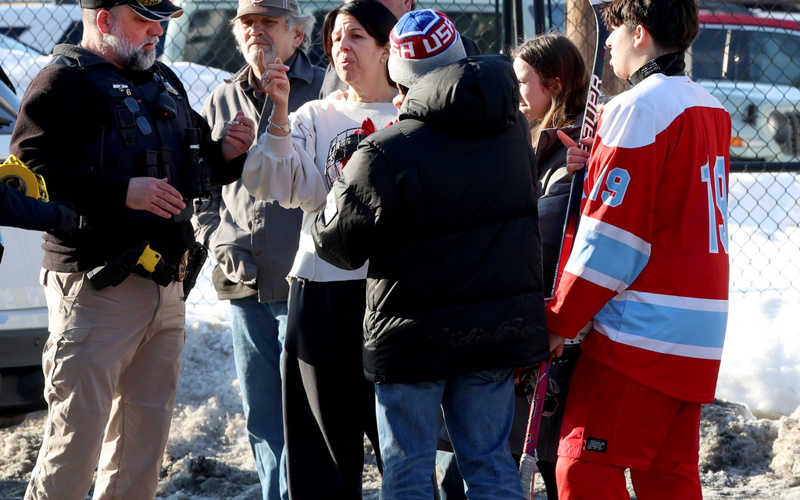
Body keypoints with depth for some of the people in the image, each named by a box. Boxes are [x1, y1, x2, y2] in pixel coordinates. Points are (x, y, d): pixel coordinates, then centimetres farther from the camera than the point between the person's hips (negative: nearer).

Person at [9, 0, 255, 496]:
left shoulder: (166, 83, 19)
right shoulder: (62, 84, -7)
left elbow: (199, 167, 30)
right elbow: (33, 170, -20)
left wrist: (228, 153, 7)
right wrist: (122, 192, -26)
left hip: (167, 287, 8)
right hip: (97, 286, -8)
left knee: (147, 430, 14)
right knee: (77, 436, -9)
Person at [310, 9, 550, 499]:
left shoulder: (387, 153, -19)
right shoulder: (514, 129, 1)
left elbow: (338, 243, -9)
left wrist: (344, 181, 9)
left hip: (414, 334, -5)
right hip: (499, 327, 5)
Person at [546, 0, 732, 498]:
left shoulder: (639, 107, -12)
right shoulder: (710, 109, 14)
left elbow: (611, 238, -14)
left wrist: (561, 321, -7)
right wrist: (600, 167, 7)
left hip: (641, 328, -9)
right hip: (701, 329, 9)